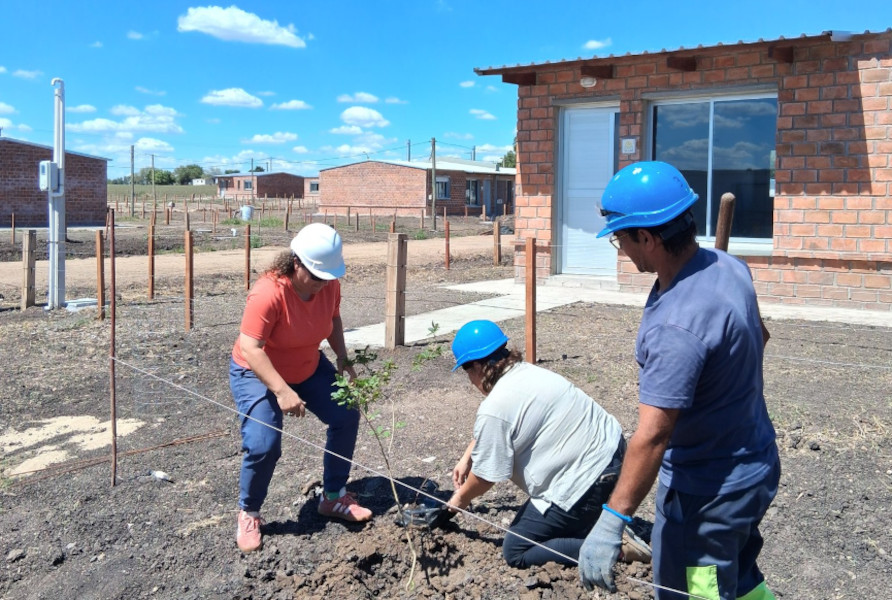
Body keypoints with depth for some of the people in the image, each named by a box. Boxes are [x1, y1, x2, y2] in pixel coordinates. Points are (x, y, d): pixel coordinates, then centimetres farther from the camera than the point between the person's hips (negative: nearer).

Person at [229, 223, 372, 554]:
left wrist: (342, 358, -7)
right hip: (257, 373, -6)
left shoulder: (329, 285, -14)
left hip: (309, 368, 7)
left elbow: (333, 319, 6)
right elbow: (250, 348, -36)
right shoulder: (268, 293, -34)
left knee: (346, 415, -1)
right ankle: (248, 514, 6)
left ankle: (333, 497, 17)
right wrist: (282, 391, -42)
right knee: (263, 445, -21)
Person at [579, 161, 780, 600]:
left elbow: (652, 436, -35)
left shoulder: (677, 325, -34)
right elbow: (759, 336, 14)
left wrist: (612, 520, -31)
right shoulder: (727, 266, -5)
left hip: (708, 492, -9)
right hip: (755, 464, 9)